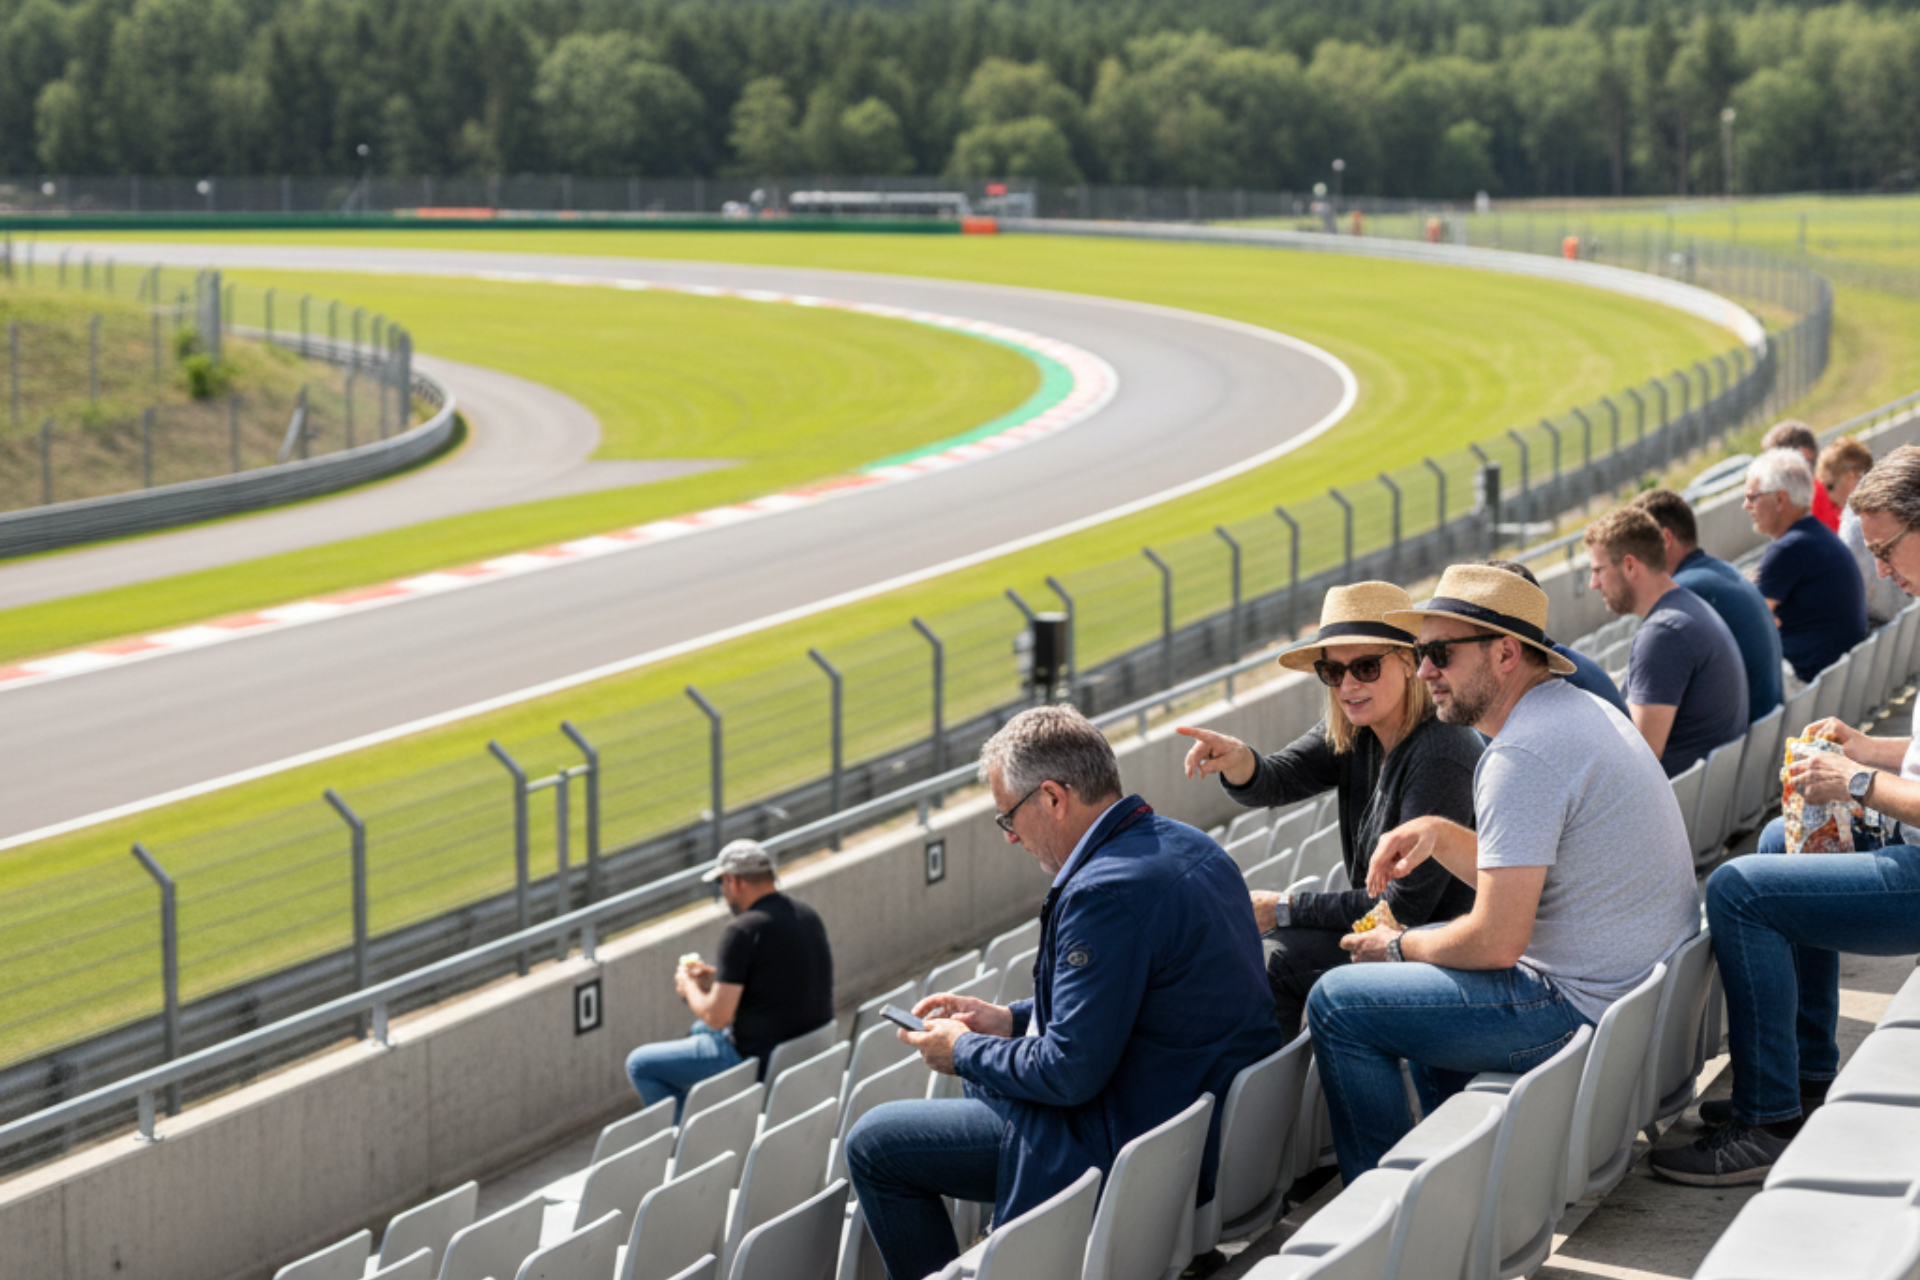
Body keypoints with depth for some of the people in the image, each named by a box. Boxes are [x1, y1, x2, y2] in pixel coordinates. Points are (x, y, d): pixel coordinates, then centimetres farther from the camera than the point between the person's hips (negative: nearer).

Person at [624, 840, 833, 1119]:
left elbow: (716, 1017, -20)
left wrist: (689, 987, 1)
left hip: (760, 1059, -9)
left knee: (639, 1064, 4)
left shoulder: (743, 931, -21)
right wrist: (716, 977, 16)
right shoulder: (808, 915, 5)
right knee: (699, 1030, 37)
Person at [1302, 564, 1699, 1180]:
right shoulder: (1576, 710, 11)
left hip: (1586, 1008, -11)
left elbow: (1496, 942, -23)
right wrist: (1439, 834, 7)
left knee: (1337, 1003, -6)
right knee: (1429, 956, 31)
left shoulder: (1522, 756, -22)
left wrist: (1400, 946, -5)